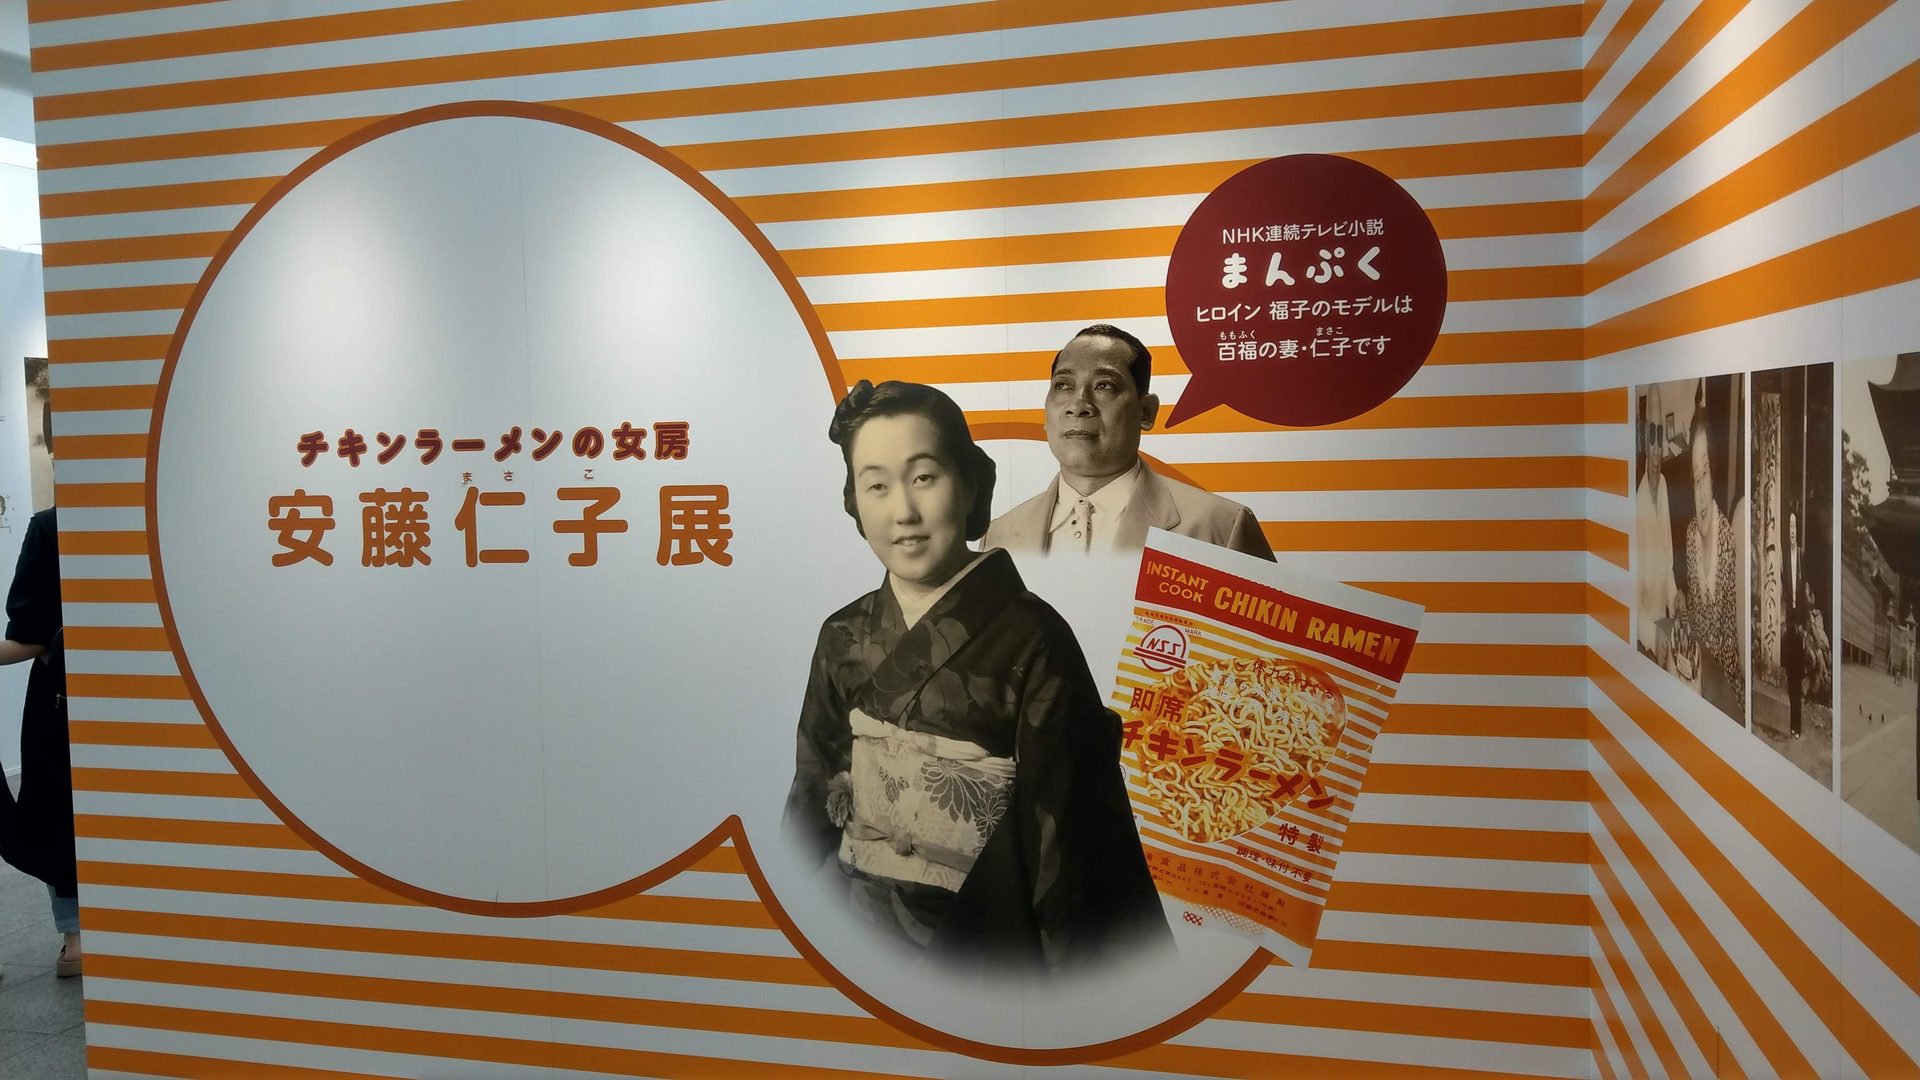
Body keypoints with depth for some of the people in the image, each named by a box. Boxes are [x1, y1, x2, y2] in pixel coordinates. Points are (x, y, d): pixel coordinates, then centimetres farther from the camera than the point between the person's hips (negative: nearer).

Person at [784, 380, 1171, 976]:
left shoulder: (1030, 638, -16)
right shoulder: (844, 638, -1)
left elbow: (1066, 832, -16)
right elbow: (811, 802, 7)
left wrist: (1072, 969, -15)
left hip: (984, 946, -4)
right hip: (856, 929, 4)